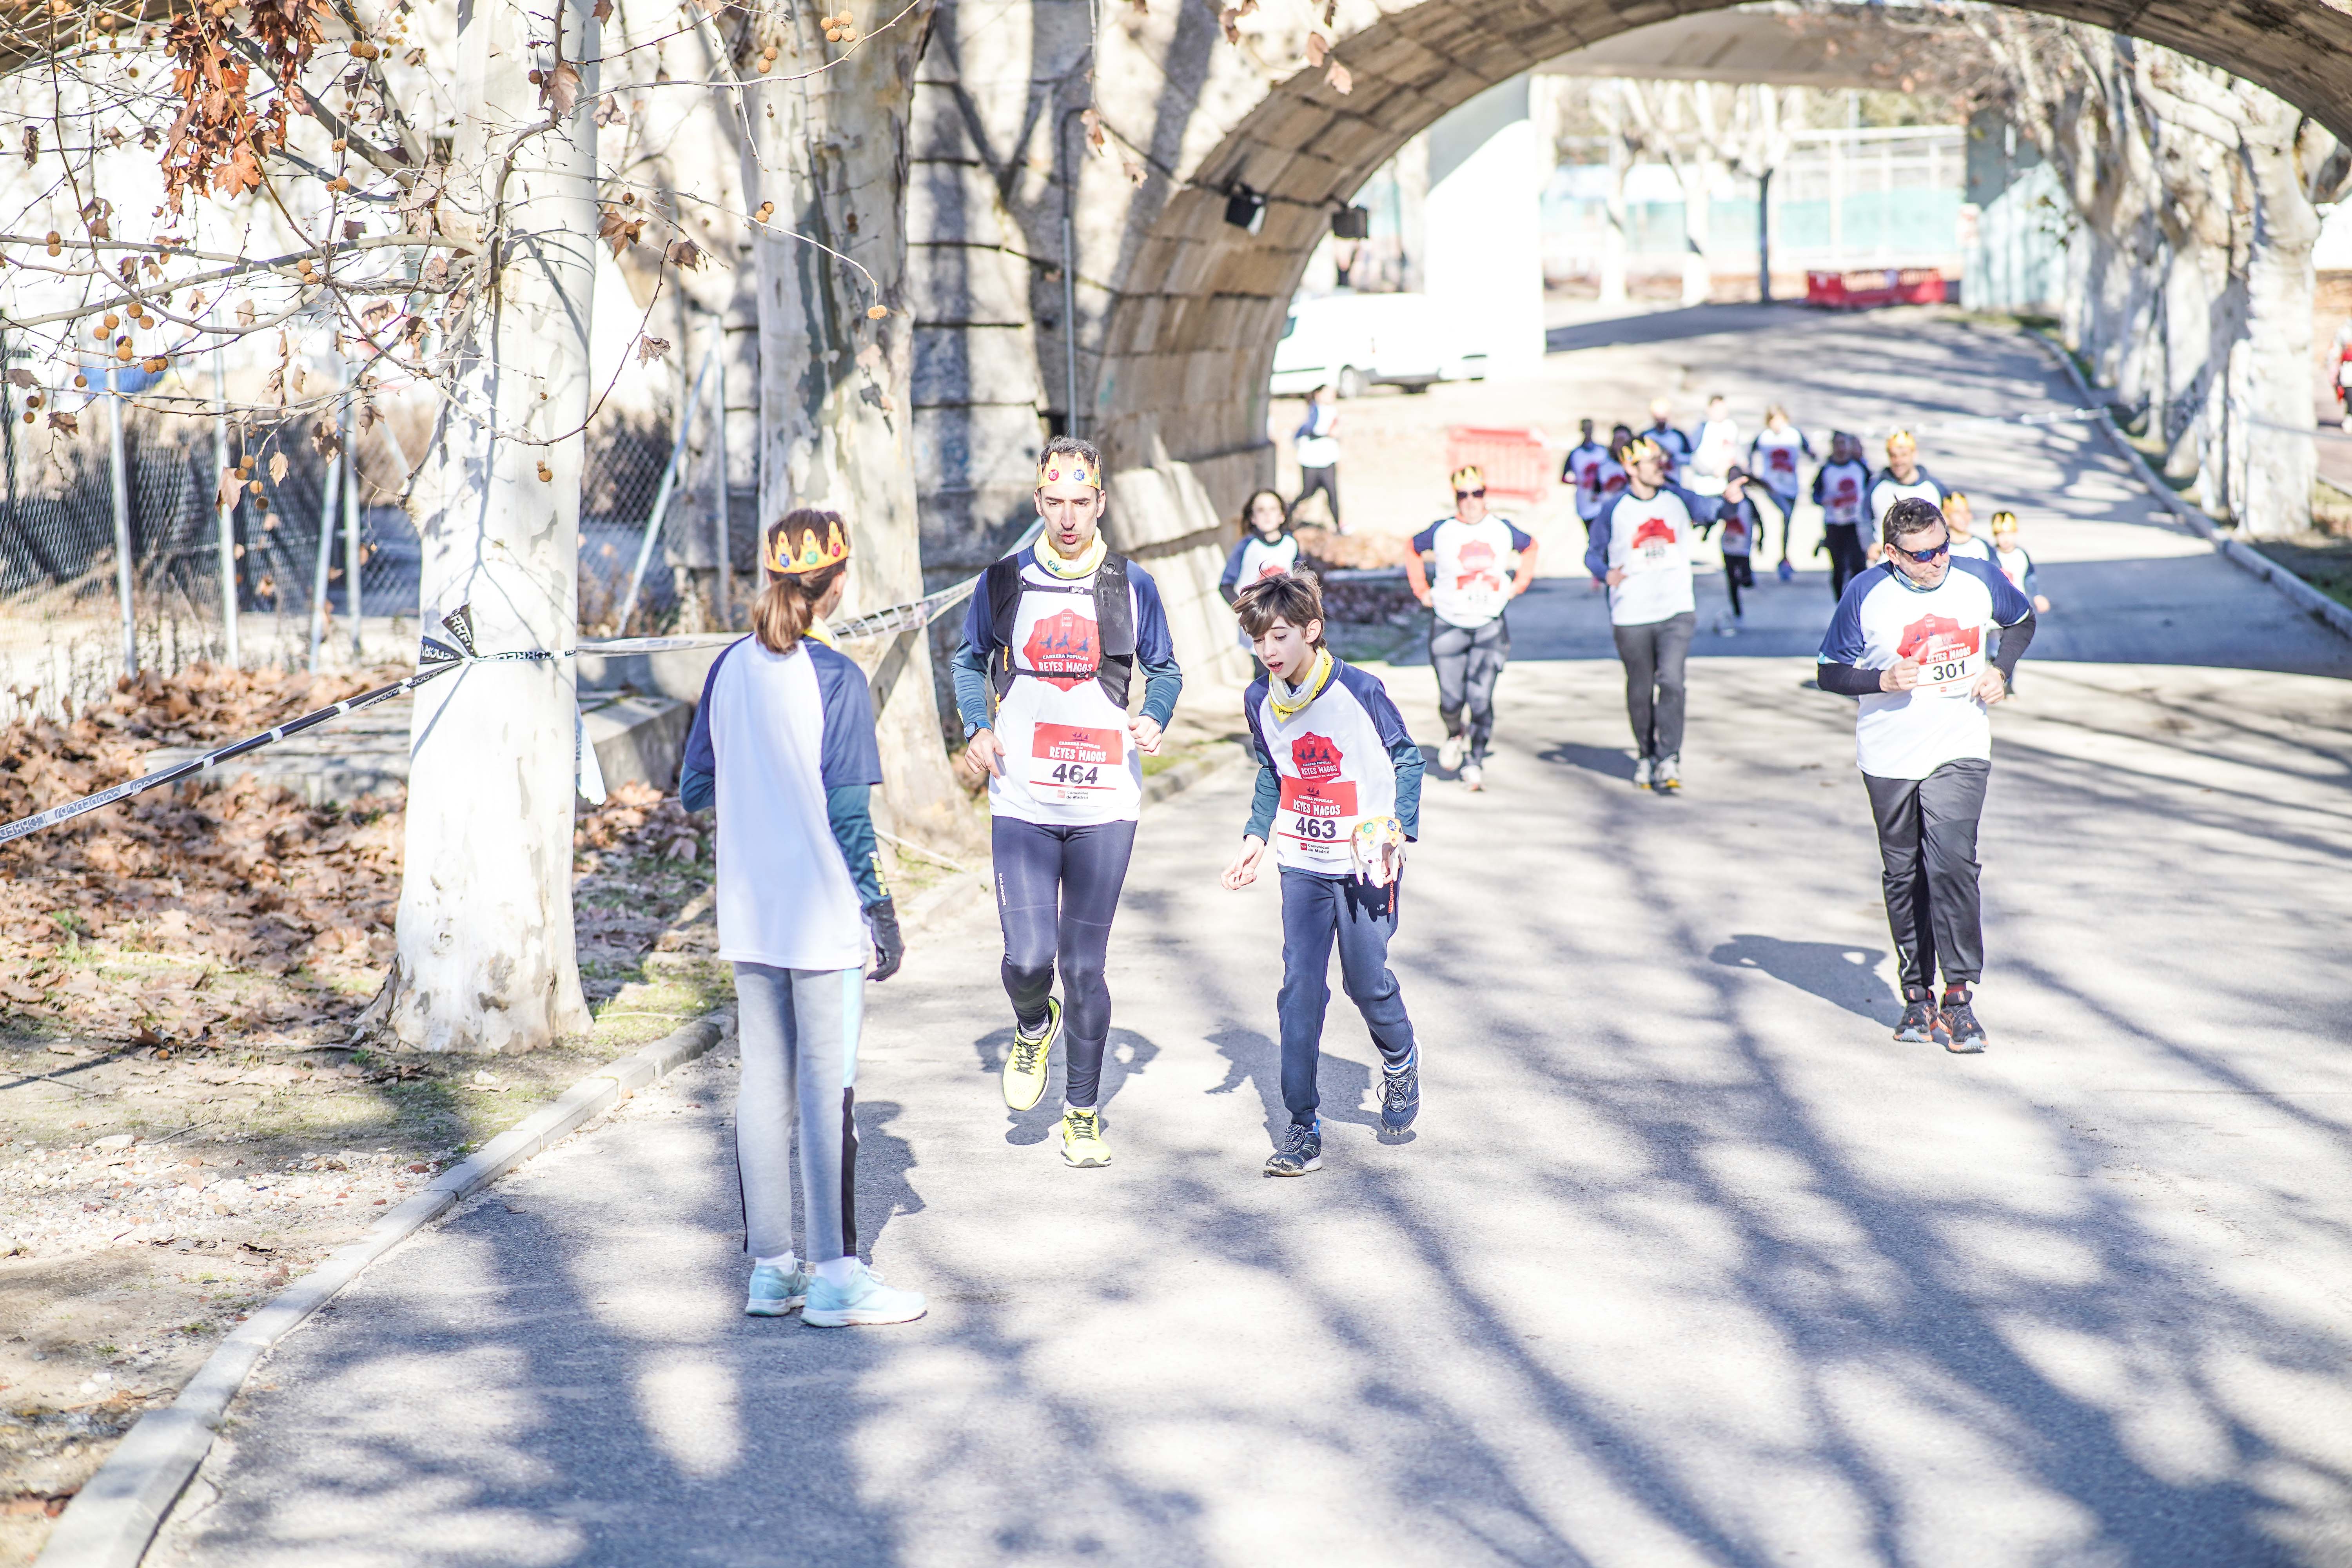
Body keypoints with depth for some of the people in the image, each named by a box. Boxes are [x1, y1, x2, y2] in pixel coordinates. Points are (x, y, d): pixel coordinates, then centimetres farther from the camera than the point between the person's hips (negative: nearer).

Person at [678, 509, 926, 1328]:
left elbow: (694, 790, 9)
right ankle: (833, 1275, 4)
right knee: (827, 1086, 0)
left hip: (749, 917, 6)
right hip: (823, 915, -6)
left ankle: (769, 1267, 17)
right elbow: (846, 813, -14)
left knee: (765, 1083, 11)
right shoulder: (835, 679, -13)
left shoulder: (729, 669, 3)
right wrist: (882, 912, -7)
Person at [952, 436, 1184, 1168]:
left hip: (1104, 805, 0)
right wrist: (977, 728, 0)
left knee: (1085, 967, 3)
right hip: (1022, 804, 0)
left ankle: (1083, 1114, 19)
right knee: (1028, 957, -10)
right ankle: (1033, 1029, 27)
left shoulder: (1132, 587, 2)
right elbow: (970, 661, 17)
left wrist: (1156, 719, -6)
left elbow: (1164, 670, 14)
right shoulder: (1005, 581, 3)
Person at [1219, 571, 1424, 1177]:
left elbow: (1407, 759, -2)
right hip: (1302, 863, 3)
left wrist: (1399, 831, -13)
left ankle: (1400, 1061, 35)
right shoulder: (1261, 701, 0)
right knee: (1300, 987, -4)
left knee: (1366, 979, 1)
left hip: (1366, 861, -3)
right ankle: (1302, 1126, 1)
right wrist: (1256, 839, 5)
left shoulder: (1359, 691, -14)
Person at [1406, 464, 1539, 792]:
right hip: (1449, 626, 0)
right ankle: (1455, 735, 32)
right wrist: (1423, 592, 11)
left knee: (1481, 699, -10)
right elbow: (1413, 551, 16)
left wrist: (1517, 586, 14)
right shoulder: (1441, 531, -3)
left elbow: (1530, 548, 23)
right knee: (1451, 700, -2)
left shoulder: (1503, 529, 2)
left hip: (1490, 626, 0)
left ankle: (1474, 762, 3)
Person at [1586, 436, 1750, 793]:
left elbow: (1709, 508, -9)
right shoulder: (1614, 511, 0)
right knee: (1640, 691, 9)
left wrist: (1729, 498, -30)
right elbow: (1593, 553, 8)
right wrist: (1606, 573, -12)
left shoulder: (1678, 500, 4)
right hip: (1631, 617, 0)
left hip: (1677, 612, 0)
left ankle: (1669, 761, -12)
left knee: (1671, 682, -15)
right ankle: (1646, 756, 27)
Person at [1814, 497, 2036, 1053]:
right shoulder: (1865, 595, -8)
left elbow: (2022, 621, 19)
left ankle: (1959, 996, -10)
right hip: (1889, 759, 1)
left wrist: (2000, 671, 1)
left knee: (1952, 863, -16)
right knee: (1904, 877, 9)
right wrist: (1883, 681, -18)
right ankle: (1917, 994, 21)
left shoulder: (1979, 580, -3)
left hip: (1960, 751, -1)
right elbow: (1830, 672, 0)